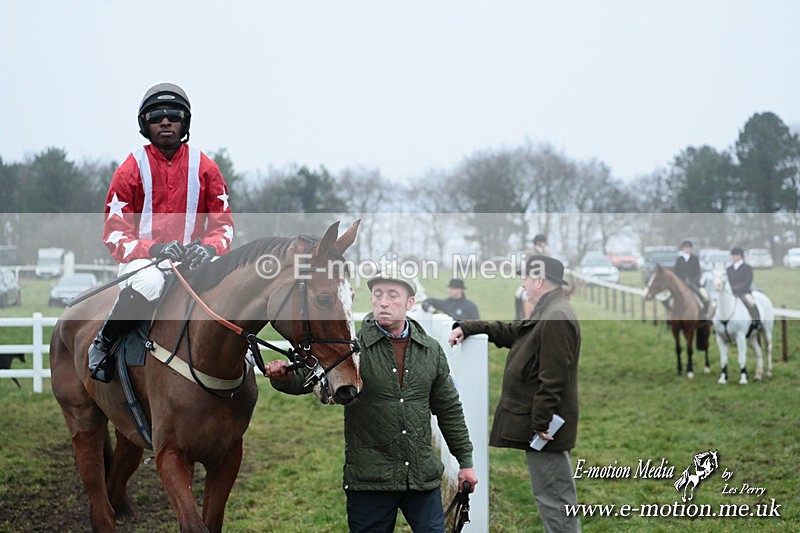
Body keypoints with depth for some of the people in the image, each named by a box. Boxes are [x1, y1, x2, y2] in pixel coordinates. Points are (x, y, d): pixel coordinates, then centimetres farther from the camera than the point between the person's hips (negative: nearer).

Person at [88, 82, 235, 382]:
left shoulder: (205, 168, 5)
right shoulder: (131, 170, -1)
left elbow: (223, 224, 6)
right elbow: (114, 233, -4)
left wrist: (209, 247, -18)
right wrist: (154, 249, -22)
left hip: (192, 259, 3)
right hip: (142, 259, -3)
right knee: (149, 283, -39)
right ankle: (102, 345, -15)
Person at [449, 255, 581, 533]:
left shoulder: (556, 318, -19)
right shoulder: (547, 313, 16)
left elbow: (552, 379, -24)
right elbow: (509, 332, 27)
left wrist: (540, 423, -23)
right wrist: (467, 328, 20)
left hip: (543, 426, -11)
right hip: (537, 422, 11)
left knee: (554, 499, -6)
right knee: (555, 498, 16)